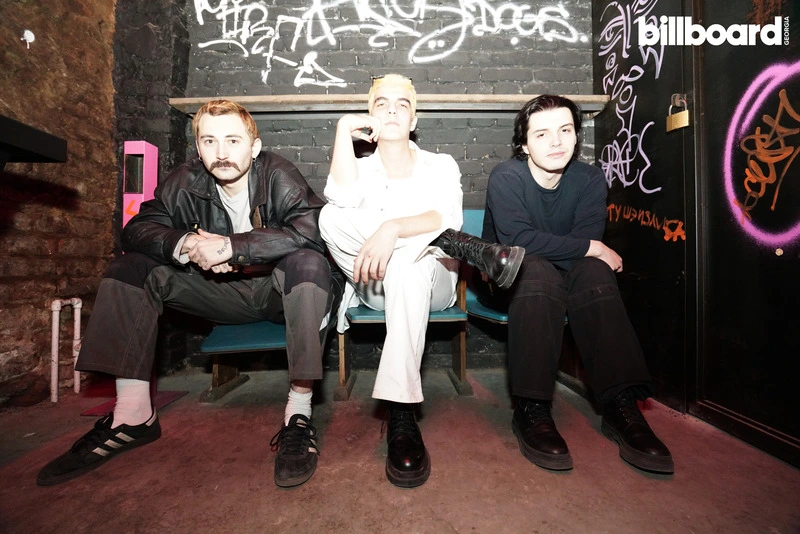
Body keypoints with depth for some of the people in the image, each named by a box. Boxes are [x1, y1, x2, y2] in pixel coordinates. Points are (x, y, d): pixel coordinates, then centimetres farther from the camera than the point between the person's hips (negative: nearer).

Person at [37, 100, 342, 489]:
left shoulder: (278, 175, -14)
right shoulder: (187, 182, 0)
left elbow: (311, 229, -30)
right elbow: (137, 229, -2)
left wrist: (230, 247, -30)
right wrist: (186, 245, -24)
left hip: (275, 291, -4)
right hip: (221, 291, 5)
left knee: (308, 263, -35)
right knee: (131, 267, -7)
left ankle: (299, 414, -28)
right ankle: (132, 416, -6)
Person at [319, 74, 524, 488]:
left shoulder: (441, 166, 11)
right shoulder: (360, 169, 15)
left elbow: (448, 217, -14)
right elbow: (342, 199, -13)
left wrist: (392, 228, -31)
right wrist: (344, 128, -7)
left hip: (430, 282, -1)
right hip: (376, 286, 2)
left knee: (407, 264, -38)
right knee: (331, 218, -24)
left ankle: (402, 415, -37)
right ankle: (474, 250, -29)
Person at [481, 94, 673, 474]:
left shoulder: (590, 180, -2)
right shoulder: (506, 178, -12)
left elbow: (584, 249, -14)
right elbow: (517, 240, -27)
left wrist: (542, 245, -25)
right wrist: (591, 248, -23)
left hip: (568, 280, 3)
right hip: (506, 282, -3)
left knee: (594, 272, -28)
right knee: (538, 271, -35)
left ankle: (620, 405, -27)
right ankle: (531, 410, -32)